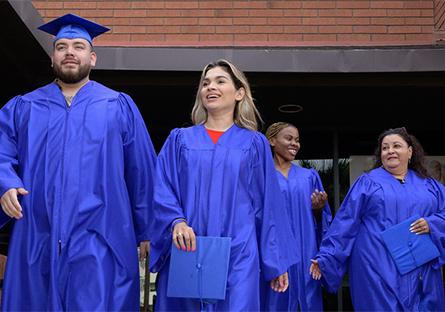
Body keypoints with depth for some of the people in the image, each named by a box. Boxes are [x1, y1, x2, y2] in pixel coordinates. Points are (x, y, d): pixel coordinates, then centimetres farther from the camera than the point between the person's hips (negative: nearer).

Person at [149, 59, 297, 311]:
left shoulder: (255, 143, 10)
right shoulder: (180, 139, 12)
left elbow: (267, 203, 8)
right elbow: (161, 190, 3)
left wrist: (276, 261, 6)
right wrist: (177, 222, -18)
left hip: (238, 255, -1)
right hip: (185, 252, 1)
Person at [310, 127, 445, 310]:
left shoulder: (428, 185, 15)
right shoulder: (367, 183, 6)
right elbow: (346, 222, 0)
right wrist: (326, 257, -7)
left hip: (421, 272, 3)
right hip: (378, 269, -3)